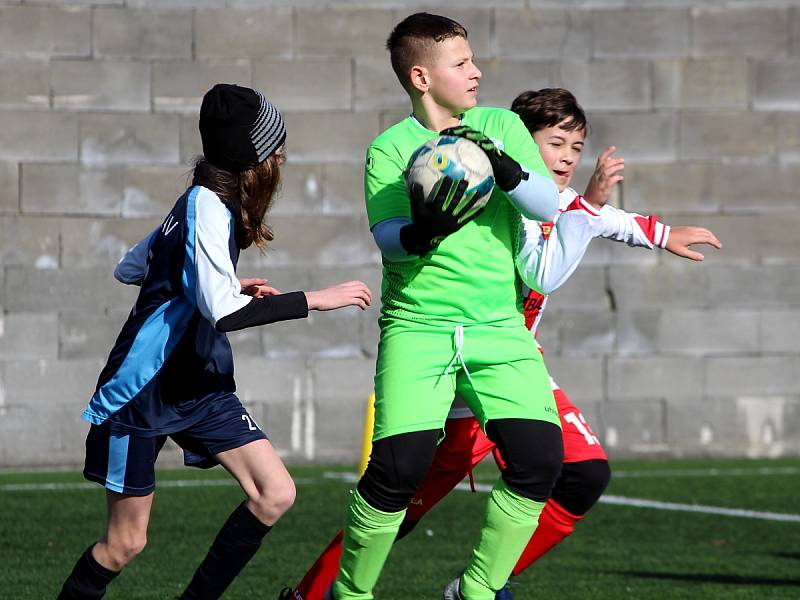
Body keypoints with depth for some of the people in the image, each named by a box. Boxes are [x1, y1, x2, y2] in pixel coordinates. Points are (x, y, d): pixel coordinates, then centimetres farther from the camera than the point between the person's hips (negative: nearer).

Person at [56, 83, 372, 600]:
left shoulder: (205, 203, 5)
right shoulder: (206, 207, -20)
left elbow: (130, 269, 17)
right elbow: (221, 312, -31)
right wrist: (314, 300, -26)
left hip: (201, 388, 8)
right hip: (141, 395, -8)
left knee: (276, 494, -6)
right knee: (125, 543, -1)